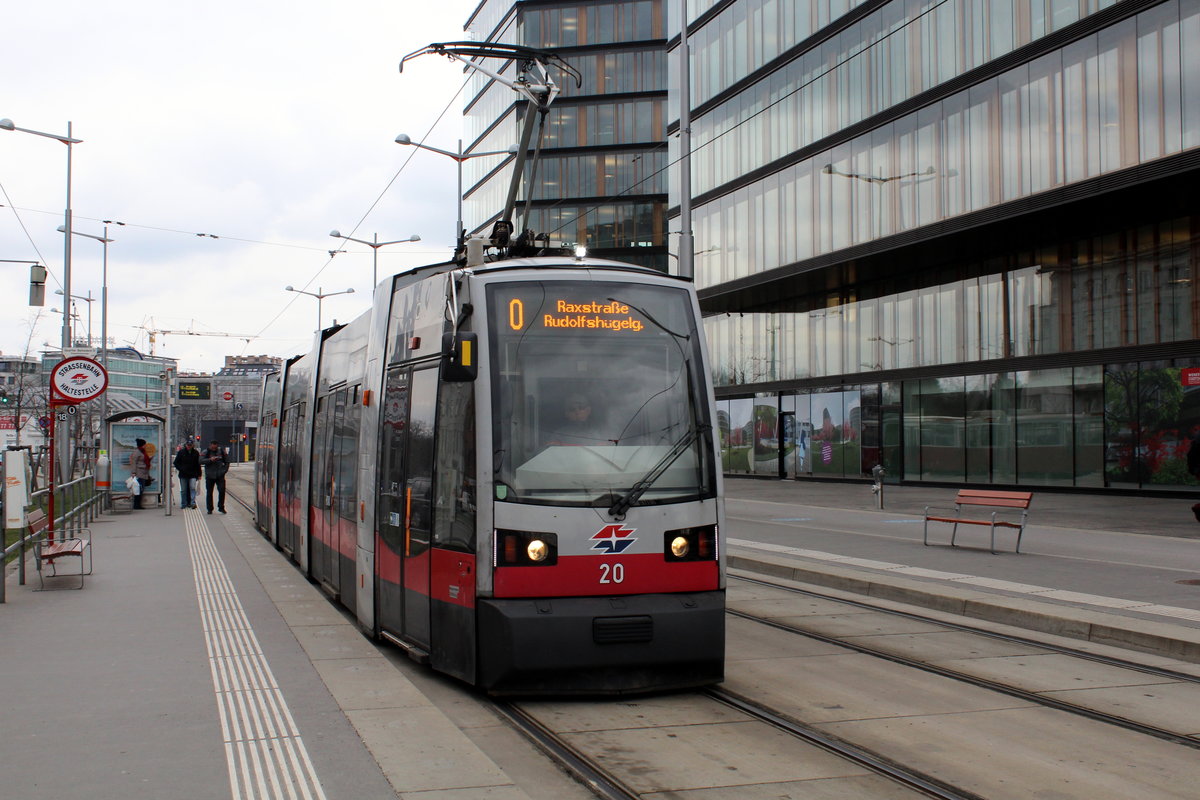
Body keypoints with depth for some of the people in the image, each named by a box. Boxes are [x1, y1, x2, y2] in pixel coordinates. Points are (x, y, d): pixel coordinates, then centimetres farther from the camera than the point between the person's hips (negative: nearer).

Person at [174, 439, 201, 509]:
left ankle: (193, 503, -13)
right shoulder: (181, 452, 3)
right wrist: (181, 469, -7)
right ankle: (183, 504, 14)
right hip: (183, 475, 1)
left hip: (193, 475, -1)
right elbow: (176, 463, 8)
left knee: (192, 488, -13)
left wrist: (199, 474, 7)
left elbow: (198, 464, 10)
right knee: (183, 490, 5)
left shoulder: (196, 453, 5)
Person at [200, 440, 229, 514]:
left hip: (220, 476, 0)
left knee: (222, 491, -8)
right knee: (209, 493, 4)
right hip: (209, 476, 0)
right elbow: (200, 461, -12)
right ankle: (210, 509, 13)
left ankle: (221, 507, 4)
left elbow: (227, 462, 15)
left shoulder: (222, 452, 6)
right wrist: (210, 460, -24)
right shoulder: (206, 452, 1)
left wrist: (224, 470, 2)